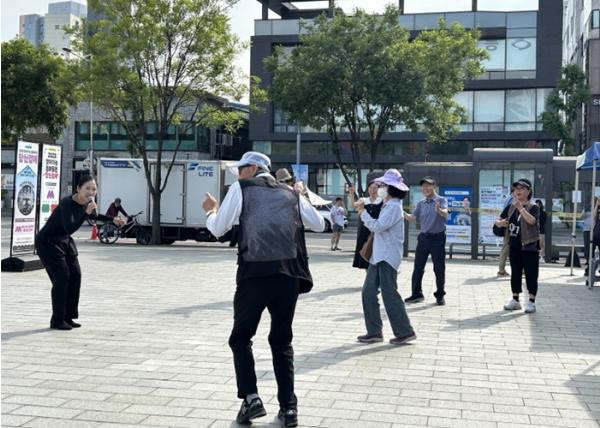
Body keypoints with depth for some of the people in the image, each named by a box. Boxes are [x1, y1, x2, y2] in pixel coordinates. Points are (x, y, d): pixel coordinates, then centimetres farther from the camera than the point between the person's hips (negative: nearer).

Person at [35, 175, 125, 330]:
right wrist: (86, 212, -47)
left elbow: (93, 216, 19)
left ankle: (68, 317, 12)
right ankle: (57, 320, -2)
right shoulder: (67, 203, -29)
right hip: (47, 242, -8)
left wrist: (112, 219, 14)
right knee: (62, 277, -13)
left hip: (65, 241, 8)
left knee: (75, 275, 2)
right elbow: (69, 228, -42)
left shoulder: (87, 202, -6)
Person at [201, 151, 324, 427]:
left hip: (255, 273, -3)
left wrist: (210, 210, 28)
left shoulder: (241, 188, 9)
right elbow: (320, 225, 25)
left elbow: (218, 229, 8)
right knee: (282, 341, 16)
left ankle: (251, 399, 0)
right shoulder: (291, 193, 19)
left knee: (241, 338, 14)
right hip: (289, 274, 4)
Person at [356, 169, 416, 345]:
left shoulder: (394, 206, -14)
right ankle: (374, 332, 12)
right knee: (368, 292, 7)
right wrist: (363, 212, 9)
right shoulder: (388, 205, 17)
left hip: (387, 257, -10)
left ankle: (405, 332, 5)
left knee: (389, 294, -5)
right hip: (378, 256, 10)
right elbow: (376, 227, 16)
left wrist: (363, 212, -12)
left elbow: (377, 226, -21)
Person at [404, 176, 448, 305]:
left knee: (439, 268, 2)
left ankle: (440, 295, 14)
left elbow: (445, 213, -26)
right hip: (423, 237, 5)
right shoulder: (420, 204, 9)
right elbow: (412, 218, 0)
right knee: (418, 267, 6)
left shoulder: (441, 200, -6)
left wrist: (439, 210, -49)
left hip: (438, 238, -4)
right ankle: (417, 294, 16)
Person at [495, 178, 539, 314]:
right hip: (514, 246, 5)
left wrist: (520, 207, -36)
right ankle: (515, 300, 21)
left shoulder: (533, 207, -7)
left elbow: (532, 220, -28)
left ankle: (531, 302, 8)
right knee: (515, 273, 12)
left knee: (531, 274, 0)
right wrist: (501, 223, -11)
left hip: (529, 246, -5)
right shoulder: (510, 207, 8)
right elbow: (498, 221, 13)